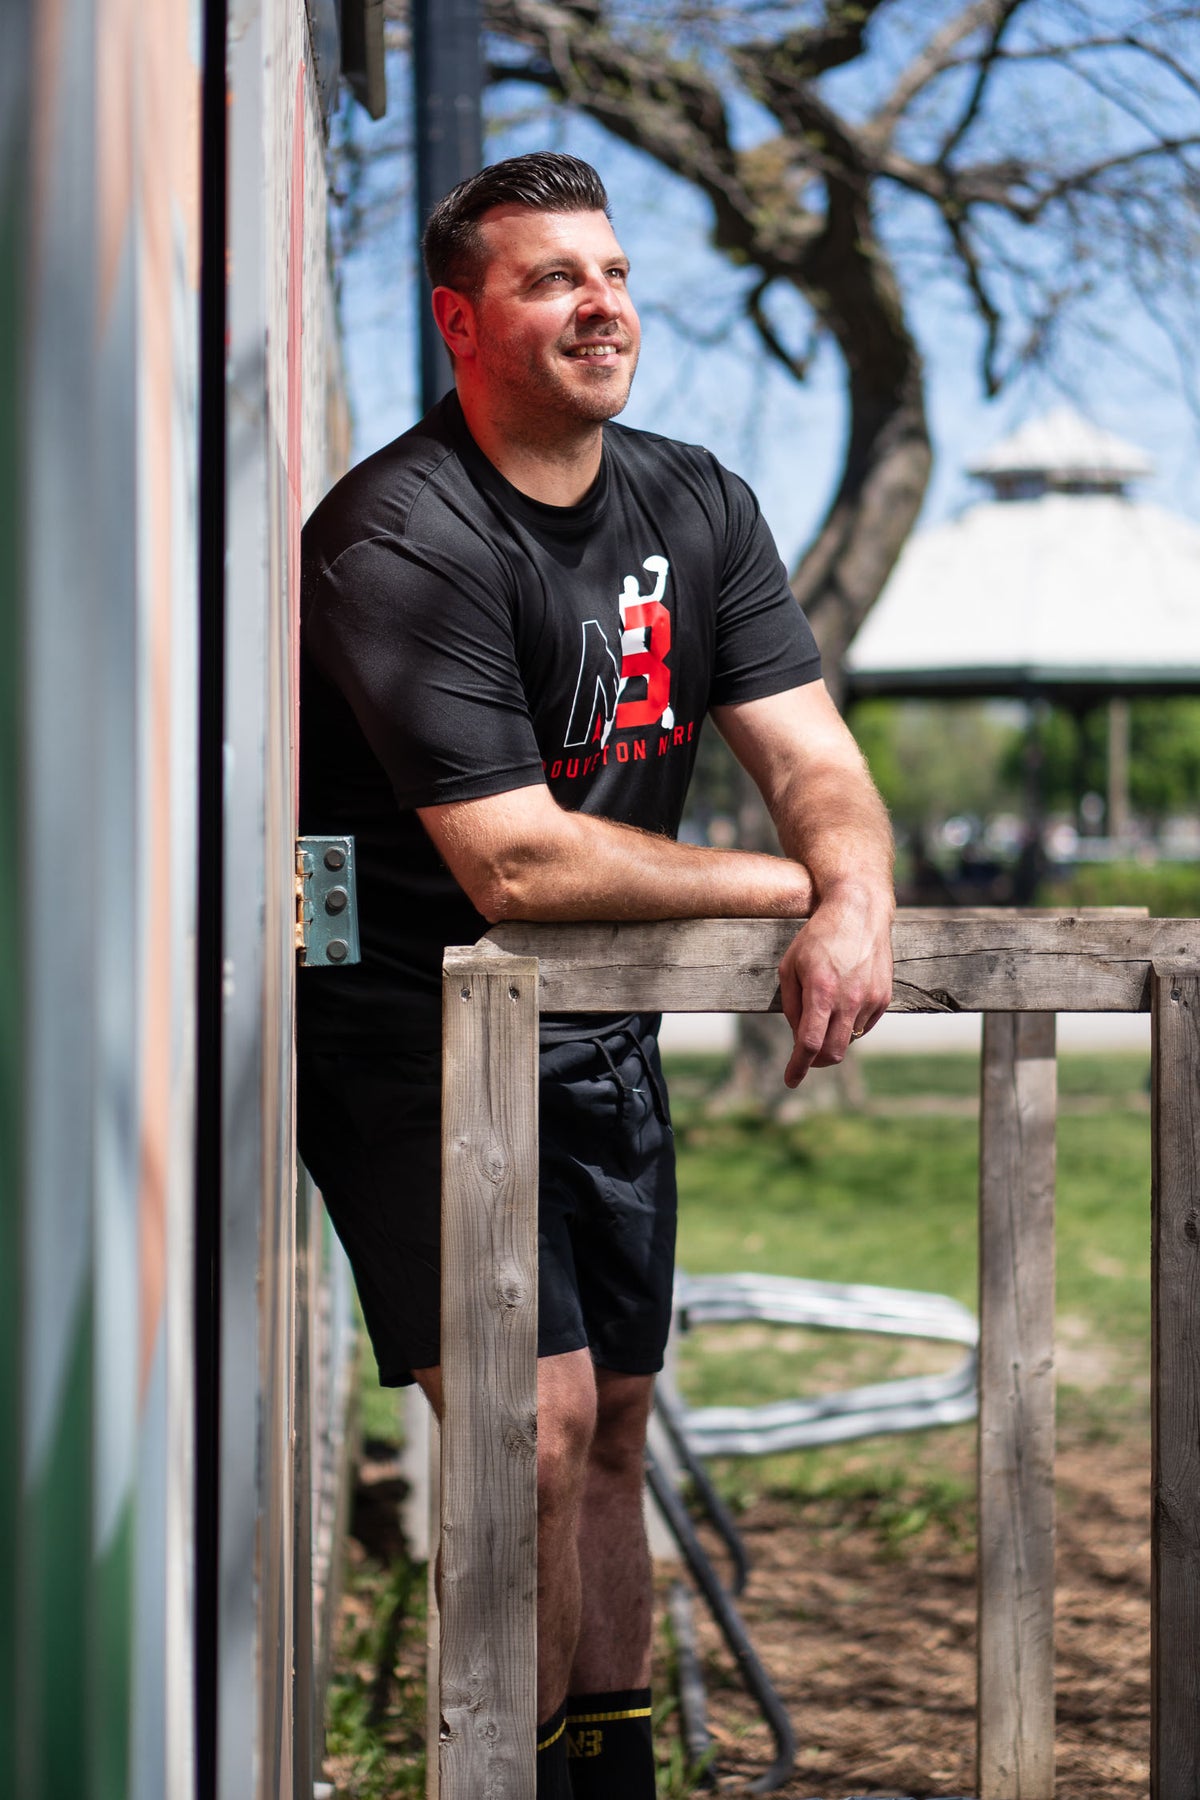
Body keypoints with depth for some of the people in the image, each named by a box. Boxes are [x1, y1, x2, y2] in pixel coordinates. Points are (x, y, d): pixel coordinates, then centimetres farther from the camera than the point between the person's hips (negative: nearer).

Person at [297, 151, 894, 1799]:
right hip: (411, 1038, -7)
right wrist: (790, 888, -17)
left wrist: (856, 902, -25)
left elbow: (815, 760, -1)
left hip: (603, 1034, 7)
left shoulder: (695, 505, 4)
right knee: (537, 1431, -13)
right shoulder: (400, 537, -20)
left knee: (615, 1421, 11)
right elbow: (516, 863, -25)